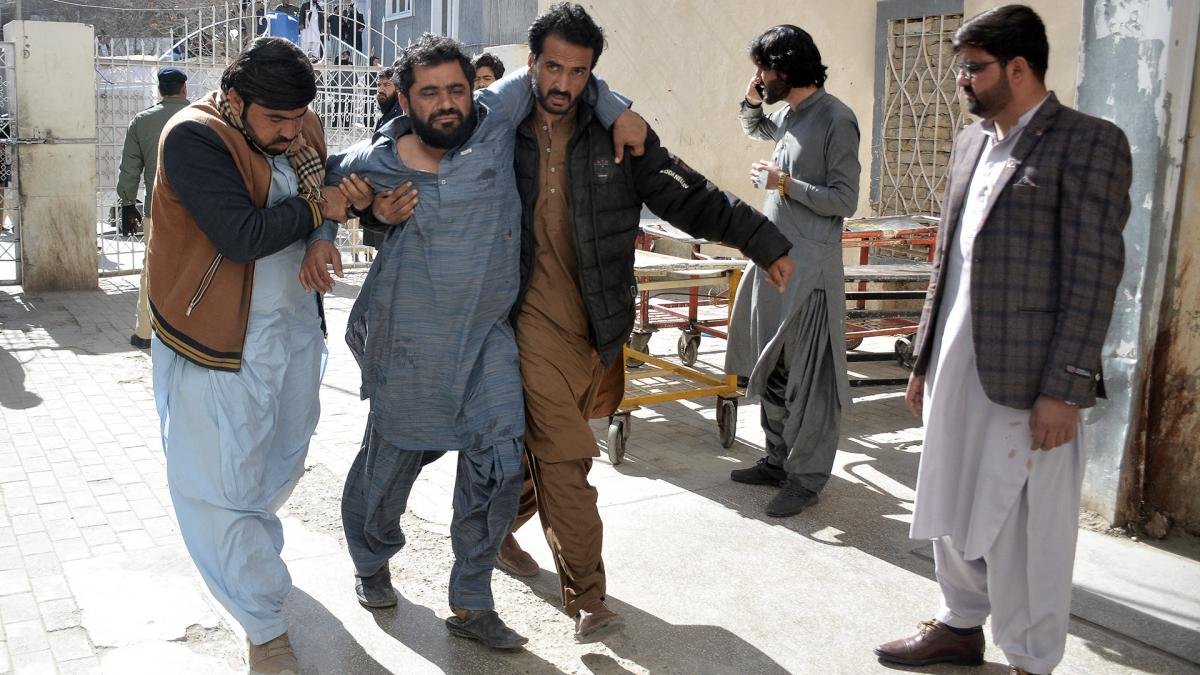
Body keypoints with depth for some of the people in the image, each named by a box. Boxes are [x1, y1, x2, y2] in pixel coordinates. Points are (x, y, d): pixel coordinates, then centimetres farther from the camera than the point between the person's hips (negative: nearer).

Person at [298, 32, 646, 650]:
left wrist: (617, 112, 0)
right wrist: (321, 236, -1)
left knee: (498, 464, -6)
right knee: (391, 460, 13)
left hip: (487, 338, 1)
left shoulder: (494, 119, -6)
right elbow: (327, 178, 15)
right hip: (409, 344, -1)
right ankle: (371, 564, 44)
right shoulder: (375, 162, -6)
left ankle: (470, 604, 12)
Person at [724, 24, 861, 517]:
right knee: (770, 369, 15)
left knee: (806, 379, -2)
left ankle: (807, 478, 8)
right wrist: (752, 102, 14)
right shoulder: (787, 114, 11)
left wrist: (785, 184, -16)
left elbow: (845, 201, -15)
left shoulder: (835, 119, -13)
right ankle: (778, 459, 28)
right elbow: (755, 129, 34)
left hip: (810, 268, -9)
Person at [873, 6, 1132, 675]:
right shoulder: (972, 143, 13)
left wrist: (1063, 389, -17)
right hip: (957, 367, 7)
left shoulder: (1088, 142, -8)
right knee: (954, 509, 18)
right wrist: (925, 360, 15)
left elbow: (1095, 274, -13)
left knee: (1024, 531, 3)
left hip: (1028, 376, -7)